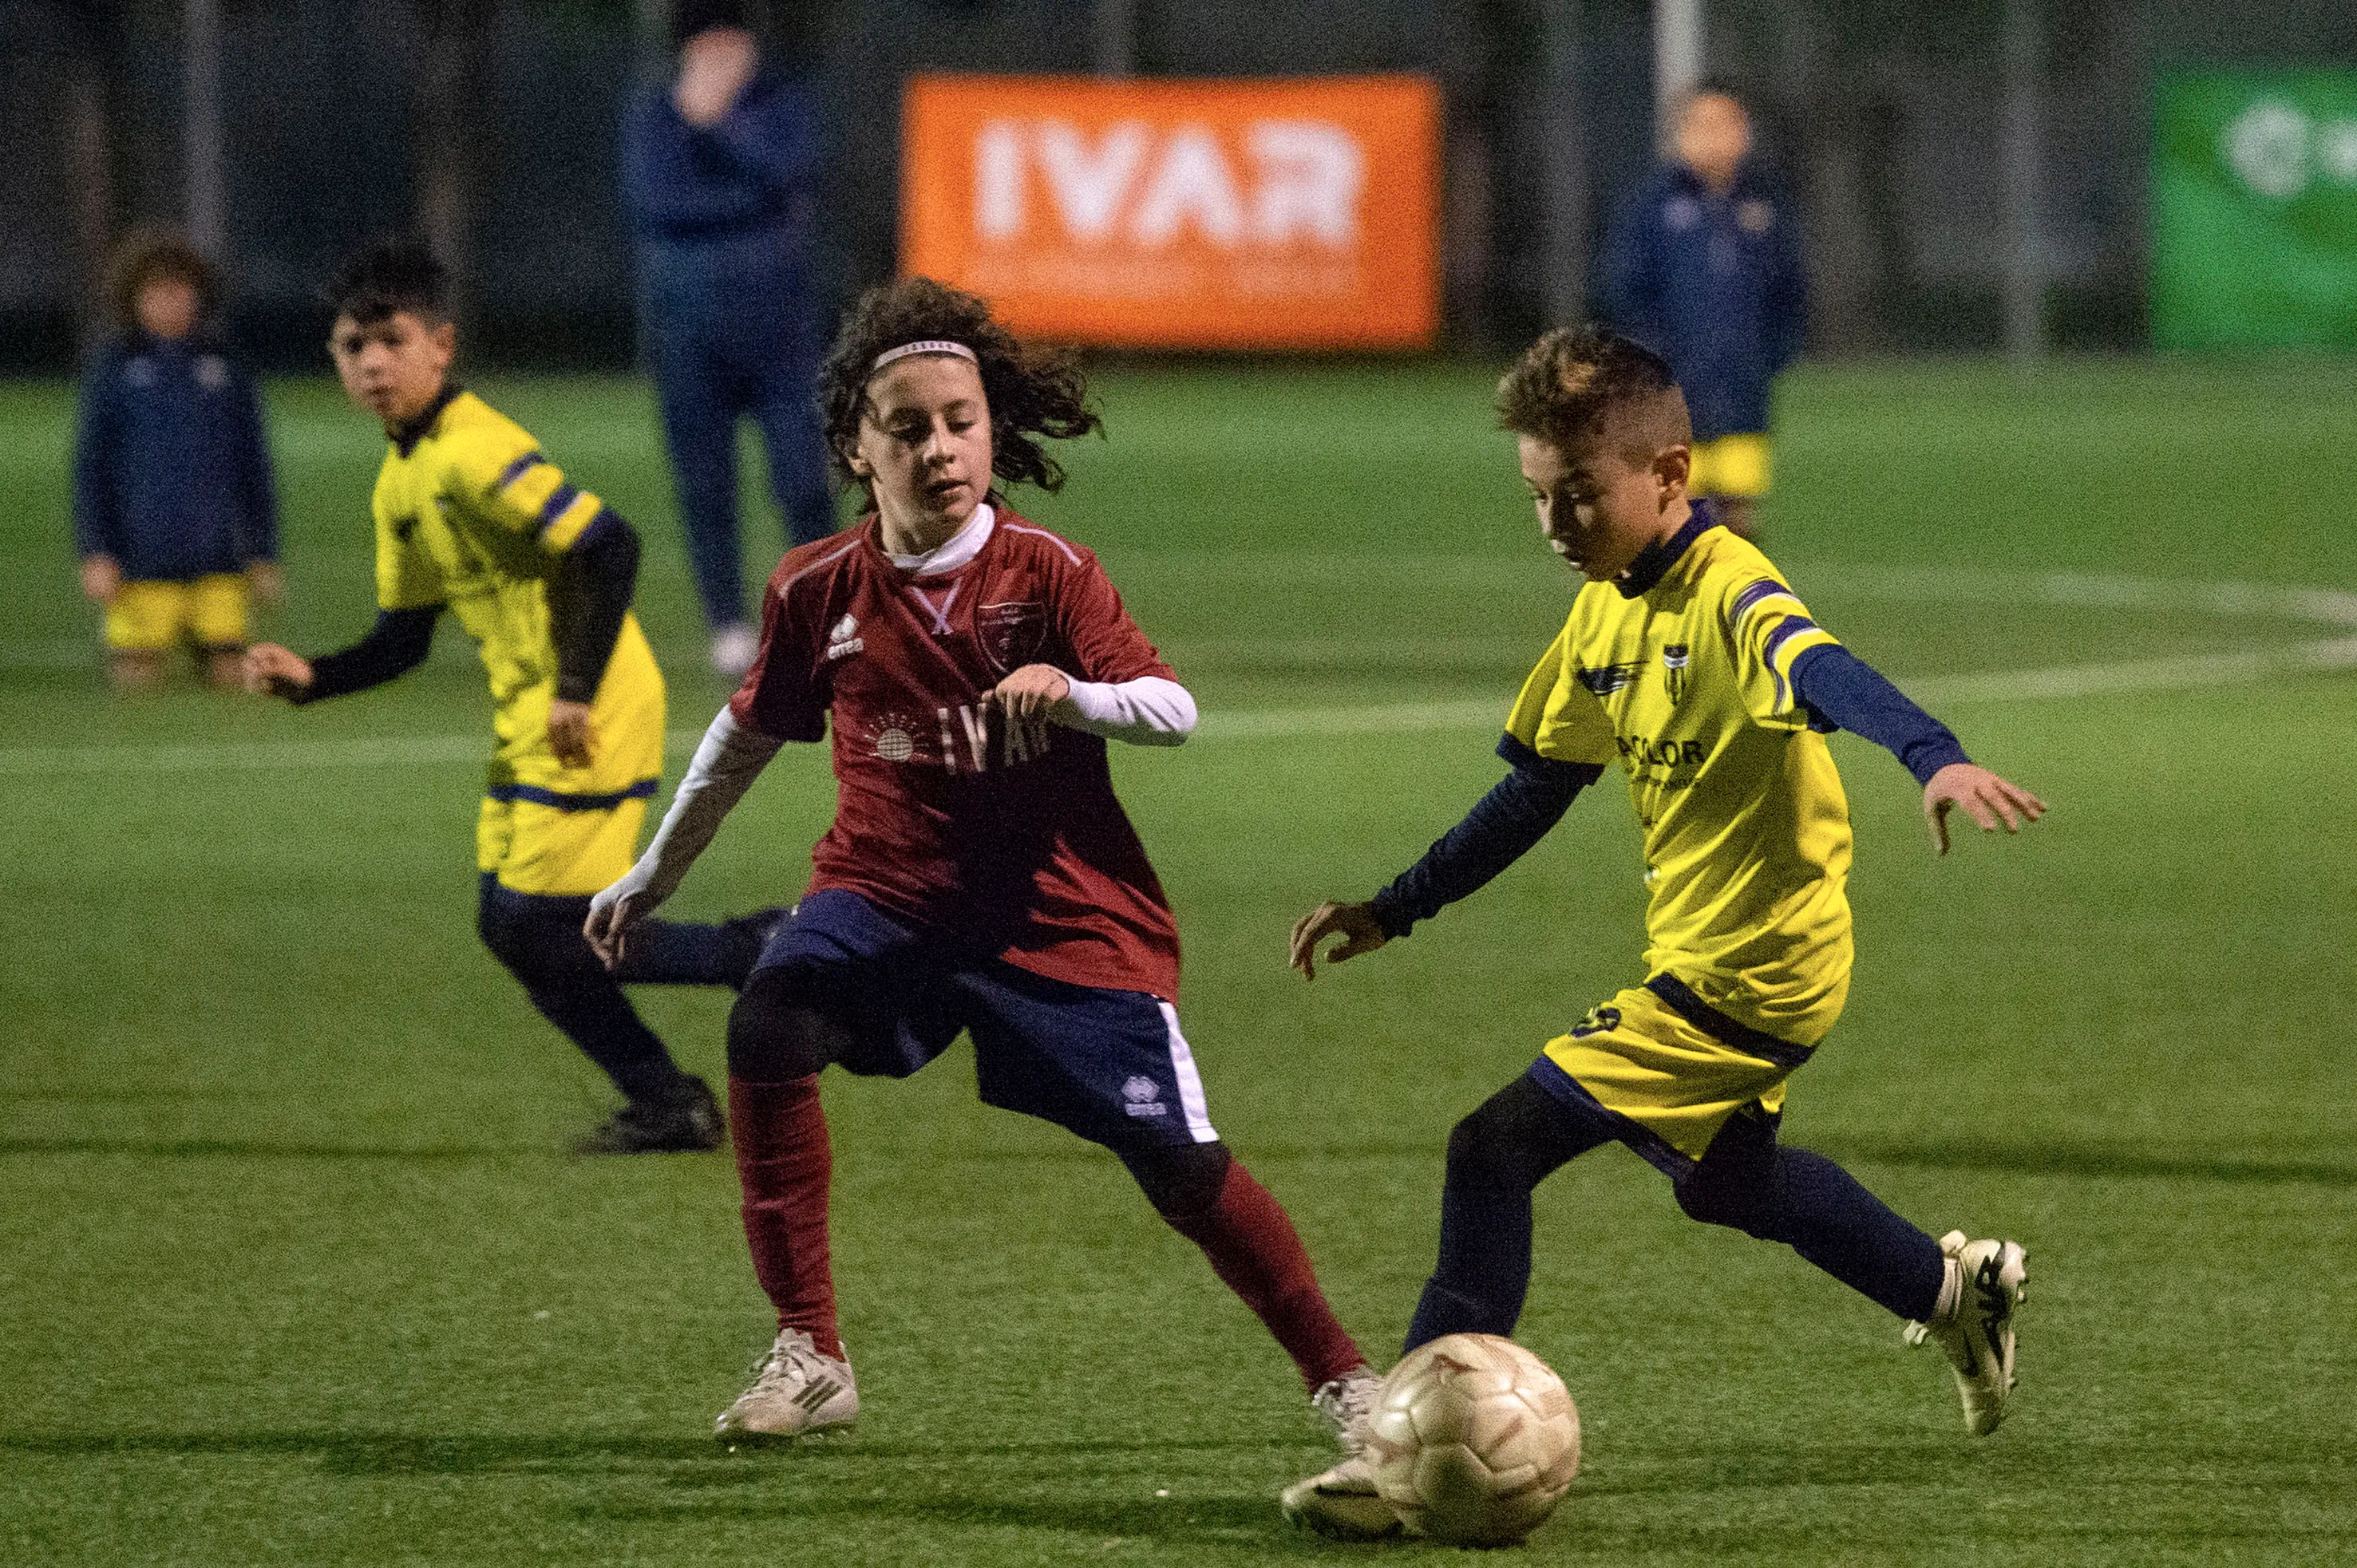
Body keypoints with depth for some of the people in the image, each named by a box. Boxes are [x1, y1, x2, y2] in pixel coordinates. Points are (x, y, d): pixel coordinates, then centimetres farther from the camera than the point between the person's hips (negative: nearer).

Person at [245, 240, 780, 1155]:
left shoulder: (474, 453, -18)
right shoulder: (400, 483, 13)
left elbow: (609, 547, -24)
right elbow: (401, 641, 19)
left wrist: (578, 691, -25)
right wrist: (308, 679, 3)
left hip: (589, 723, -10)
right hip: (526, 723, 10)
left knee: (536, 933, -11)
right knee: (512, 927, 9)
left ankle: (758, 952, 0)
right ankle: (667, 1104, 17)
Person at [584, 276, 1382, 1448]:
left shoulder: (1047, 574, -11)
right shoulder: (819, 592, -2)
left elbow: (1175, 712, -21)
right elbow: (748, 733, 15)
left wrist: (1073, 694, -42)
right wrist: (652, 877, 25)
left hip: (1067, 912, -2)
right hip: (890, 890, 2)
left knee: (1182, 1170, -5)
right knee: (769, 1030, -27)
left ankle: (1340, 1375, 16)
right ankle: (808, 1359, -20)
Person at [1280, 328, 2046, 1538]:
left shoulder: (1729, 596, -21)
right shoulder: (1604, 615, 7)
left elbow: (1827, 676, -43)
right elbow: (1537, 787, 18)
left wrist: (1935, 758, -62)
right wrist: (1396, 911, 17)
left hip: (1751, 973, -10)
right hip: (1701, 955, 10)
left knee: (1496, 1148, -15)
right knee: (1719, 1179, 32)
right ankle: (1955, 1289, 49)